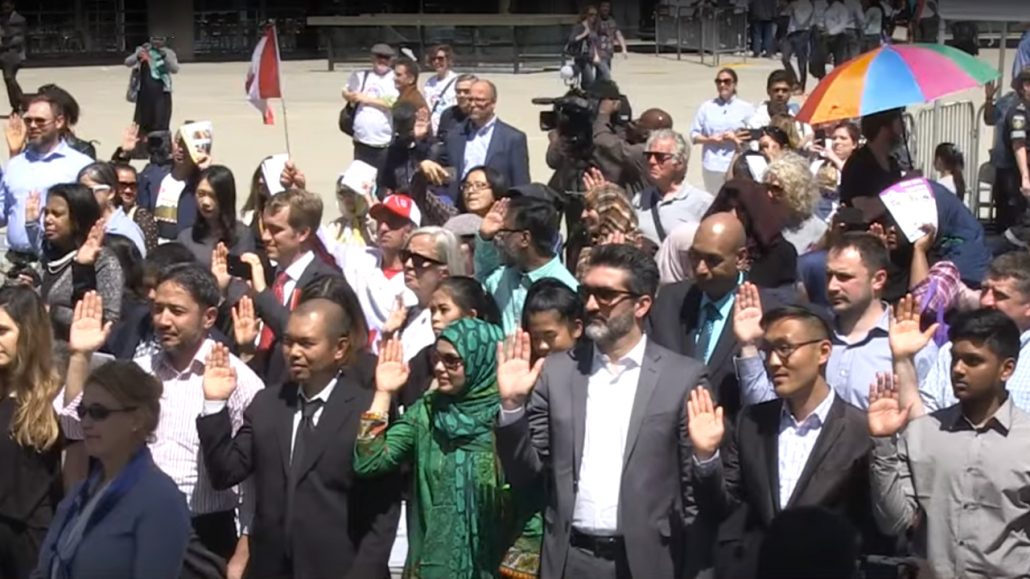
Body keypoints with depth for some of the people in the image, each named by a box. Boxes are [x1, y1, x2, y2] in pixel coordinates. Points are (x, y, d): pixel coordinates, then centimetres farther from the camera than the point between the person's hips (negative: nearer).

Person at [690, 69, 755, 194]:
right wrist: (709, 139, -8)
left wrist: (736, 139, -12)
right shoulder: (707, 107, 9)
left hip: (737, 166, -2)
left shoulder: (746, 108, 4)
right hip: (712, 166, 2)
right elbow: (694, 135, 9)